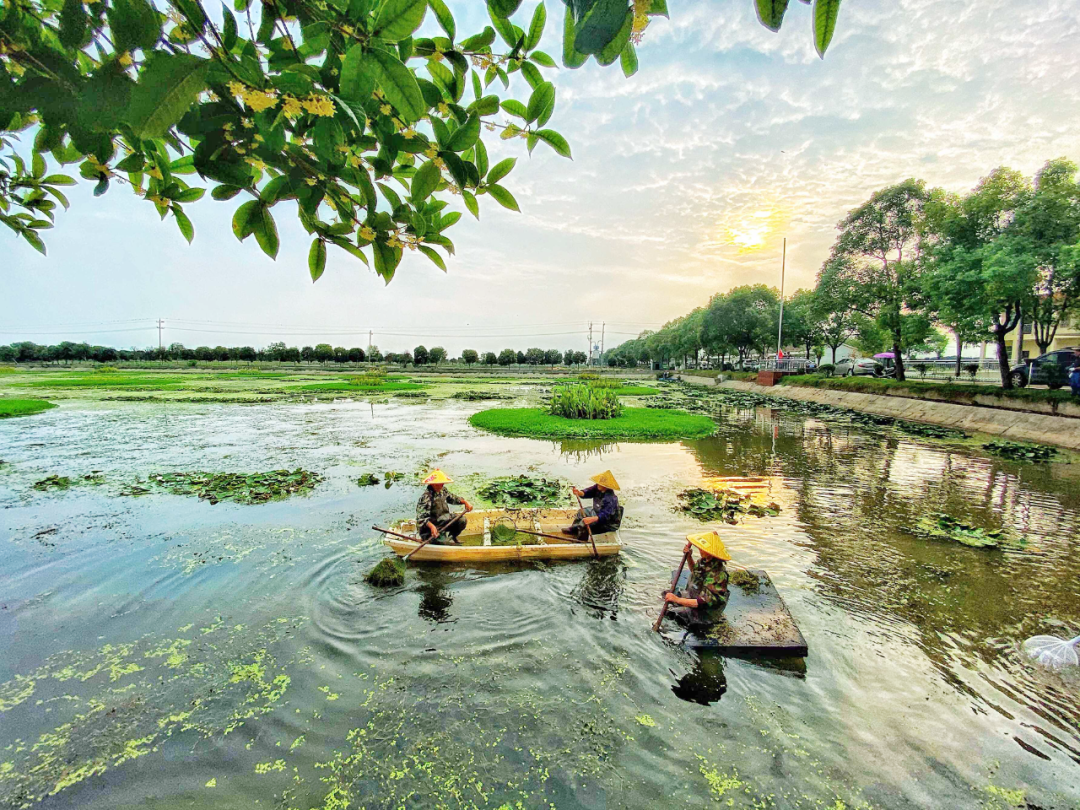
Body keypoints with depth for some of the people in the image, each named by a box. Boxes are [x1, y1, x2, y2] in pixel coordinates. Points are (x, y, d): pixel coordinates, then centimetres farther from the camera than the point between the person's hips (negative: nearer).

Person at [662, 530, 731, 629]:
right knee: (665, 594, 11)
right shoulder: (704, 561, -7)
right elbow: (694, 570, 18)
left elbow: (704, 603, -32)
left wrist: (677, 599, -34)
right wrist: (689, 557, -1)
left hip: (704, 614, -9)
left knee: (670, 613, -14)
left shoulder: (717, 574, -33)